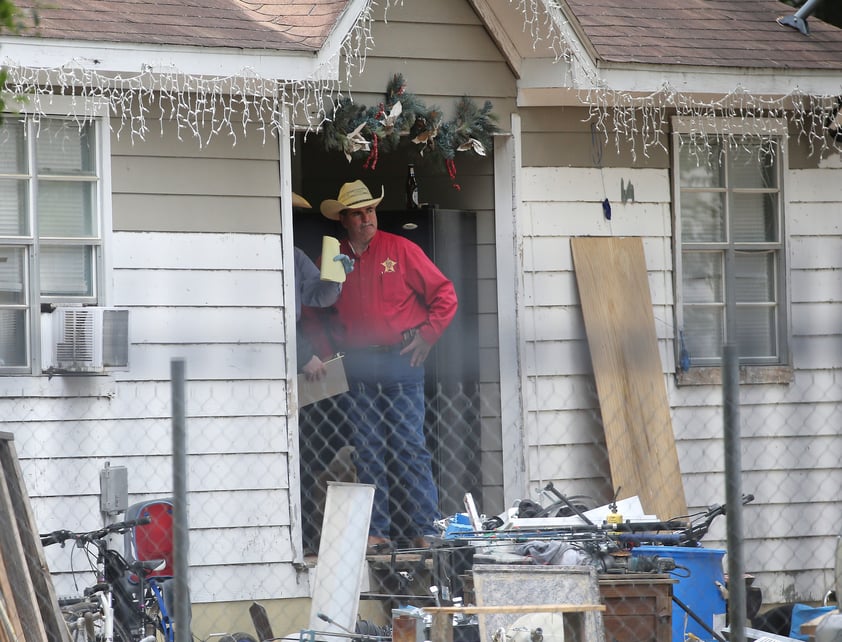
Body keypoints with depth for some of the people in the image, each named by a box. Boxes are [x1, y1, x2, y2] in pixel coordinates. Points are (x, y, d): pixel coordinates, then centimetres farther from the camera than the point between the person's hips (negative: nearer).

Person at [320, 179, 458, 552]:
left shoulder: (400, 250, 3)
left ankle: (423, 531, -5)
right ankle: (376, 531, 4)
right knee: (368, 452, 2)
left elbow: (444, 294, 4)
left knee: (409, 447, -6)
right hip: (356, 368, 3)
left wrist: (427, 336, -4)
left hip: (401, 363, -3)